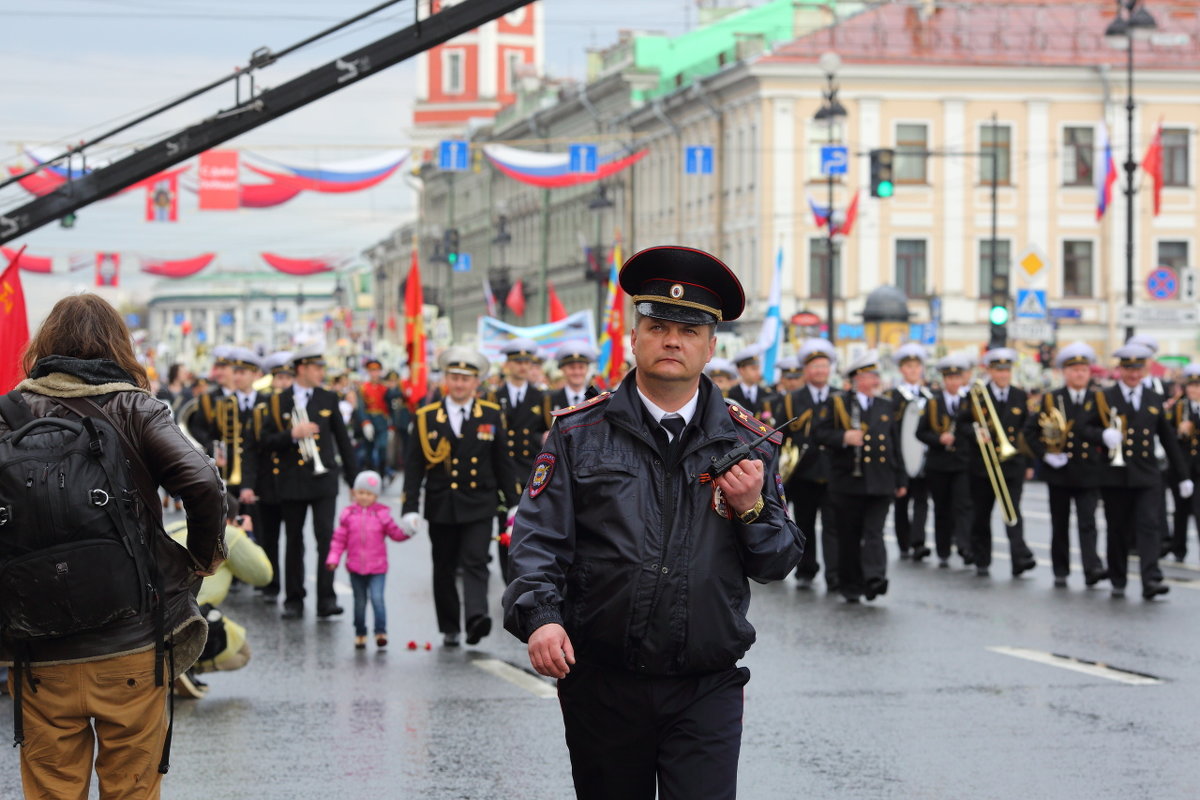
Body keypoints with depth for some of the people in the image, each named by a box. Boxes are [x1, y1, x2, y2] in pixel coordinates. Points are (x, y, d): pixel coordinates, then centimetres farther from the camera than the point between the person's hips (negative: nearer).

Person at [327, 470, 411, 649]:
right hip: (355, 568, 2)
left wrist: (407, 531, -17)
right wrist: (333, 558, -5)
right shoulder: (348, 514, 1)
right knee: (359, 601, 11)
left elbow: (395, 533, 2)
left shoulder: (382, 514, -1)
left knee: (377, 598, -16)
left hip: (377, 568, -2)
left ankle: (381, 632, -10)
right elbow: (340, 538, 3)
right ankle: (360, 634, 22)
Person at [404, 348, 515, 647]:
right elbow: (414, 466, 1)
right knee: (444, 569, 8)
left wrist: (511, 504, 10)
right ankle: (449, 628, 17)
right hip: (441, 506, 1)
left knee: (475, 563, -15)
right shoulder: (427, 417, 3)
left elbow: (502, 462, 9)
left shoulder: (491, 415, 4)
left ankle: (477, 618, -28)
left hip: (479, 505, -1)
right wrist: (410, 508, -7)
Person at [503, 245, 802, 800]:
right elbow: (538, 539, -3)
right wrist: (541, 615, -18)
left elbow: (779, 563, 7)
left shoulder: (748, 442, 6)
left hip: (707, 691, 0)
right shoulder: (579, 434, 3)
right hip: (601, 686, 0)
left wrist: (752, 508, -12)